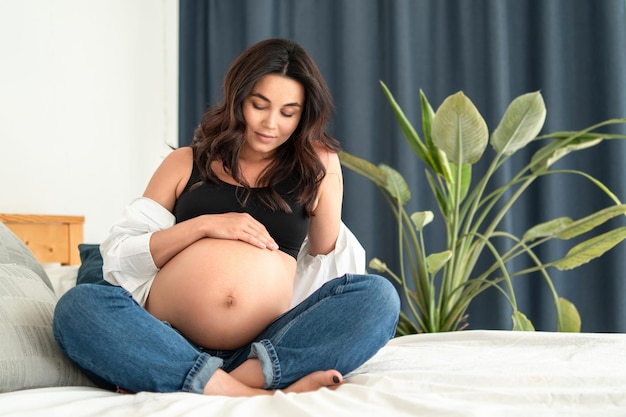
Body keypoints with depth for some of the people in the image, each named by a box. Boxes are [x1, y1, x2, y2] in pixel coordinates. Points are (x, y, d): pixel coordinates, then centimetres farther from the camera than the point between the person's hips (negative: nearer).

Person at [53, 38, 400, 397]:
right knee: (78, 306, -29)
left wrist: (327, 167, 14)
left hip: (265, 348, 0)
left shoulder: (312, 170, 18)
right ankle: (252, 394, -38)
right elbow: (118, 256, 9)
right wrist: (203, 225, -2)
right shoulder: (186, 163, 17)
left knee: (378, 296, -23)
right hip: (168, 344, 0)